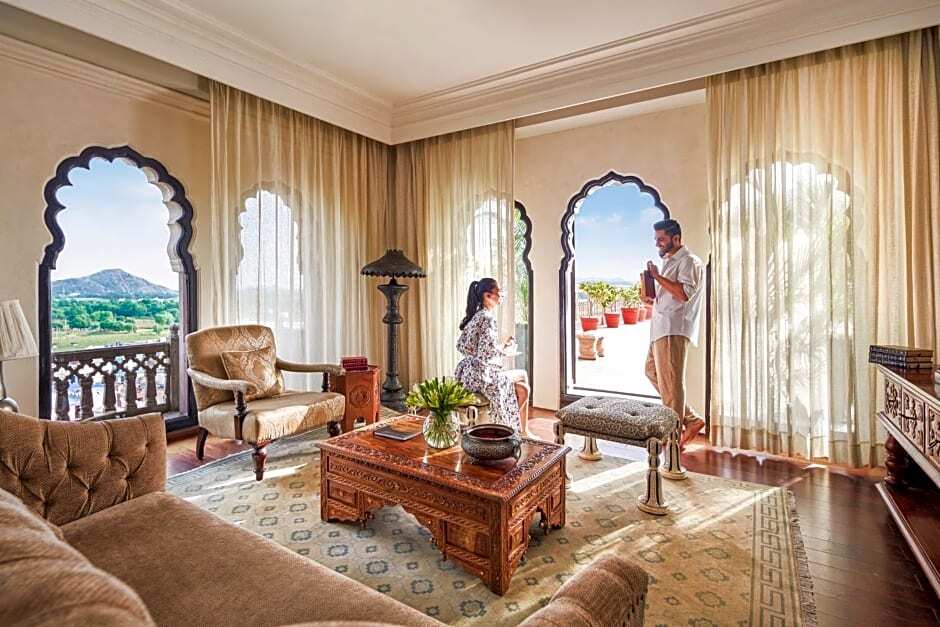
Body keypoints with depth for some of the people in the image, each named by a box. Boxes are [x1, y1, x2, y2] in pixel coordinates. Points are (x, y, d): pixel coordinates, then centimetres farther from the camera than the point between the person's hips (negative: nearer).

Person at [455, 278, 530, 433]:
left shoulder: (474, 316, 11)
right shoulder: (488, 318, -17)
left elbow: (461, 346, 14)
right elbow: (489, 351, -25)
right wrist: (505, 345, -5)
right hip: (481, 375, -9)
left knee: (522, 389, 15)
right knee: (523, 376, 10)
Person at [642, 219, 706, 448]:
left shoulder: (689, 261, -9)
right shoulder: (668, 262, 21)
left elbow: (684, 293, -24)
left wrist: (658, 276, -19)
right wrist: (652, 300, 10)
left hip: (673, 330, -10)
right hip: (660, 328, 11)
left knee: (670, 382, -5)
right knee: (652, 372, 14)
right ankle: (692, 420, 21)